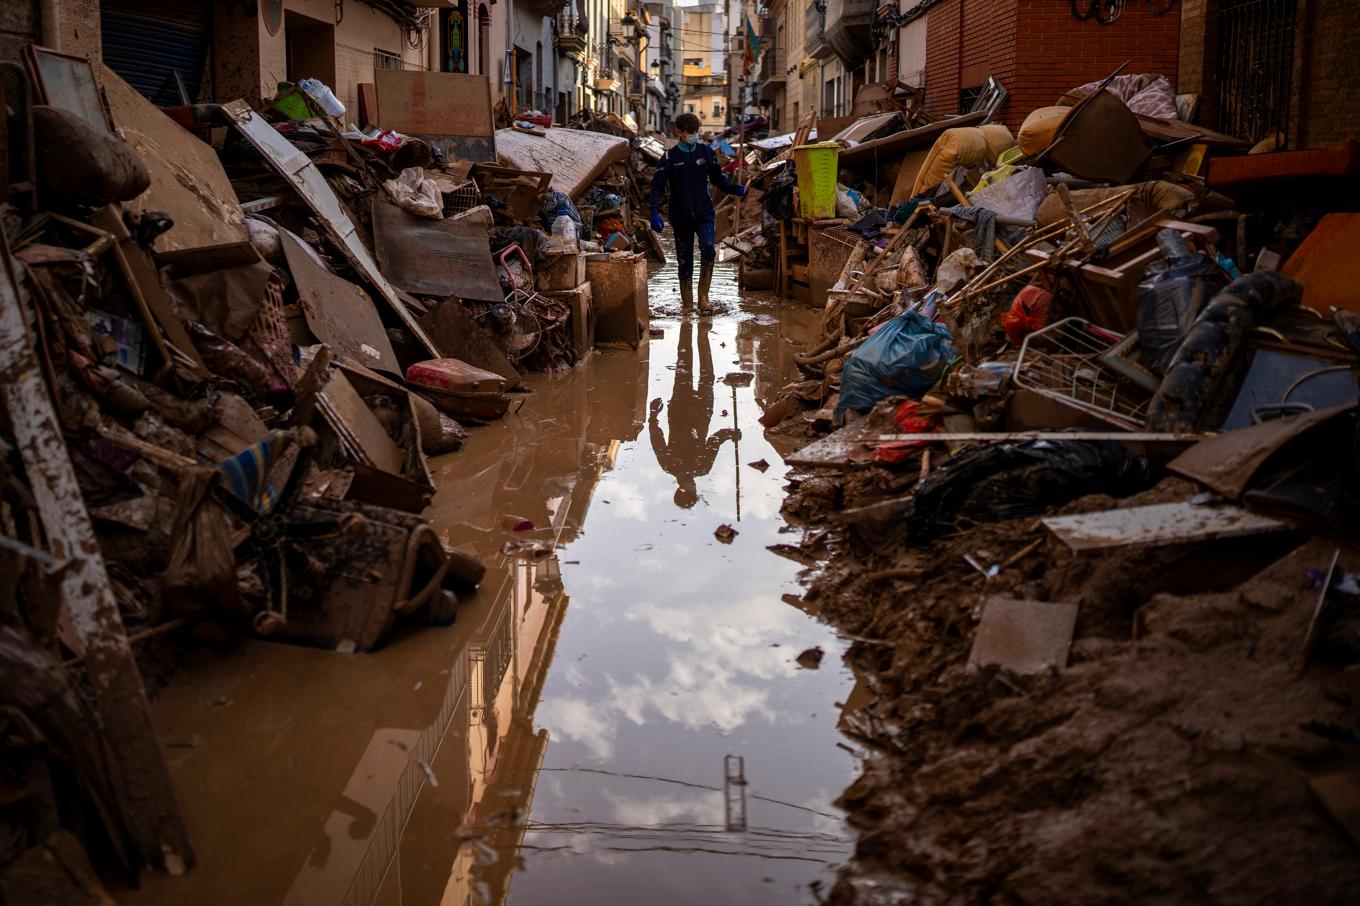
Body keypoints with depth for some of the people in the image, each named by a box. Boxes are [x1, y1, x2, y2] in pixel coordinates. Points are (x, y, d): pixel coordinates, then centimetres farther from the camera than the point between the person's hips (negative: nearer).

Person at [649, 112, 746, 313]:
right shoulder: (670, 157, 0)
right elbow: (657, 186, -4)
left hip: (704, 213, 0)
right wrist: (655, 212, -18)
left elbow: (718, 178, 16)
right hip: (680, 217, 0)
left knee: (708, 249, -22)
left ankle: (703, 298, -15)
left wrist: (736, 189, 0)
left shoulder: (706, 152, 5)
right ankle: (687, 304, 15)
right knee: (684, 261, 4)